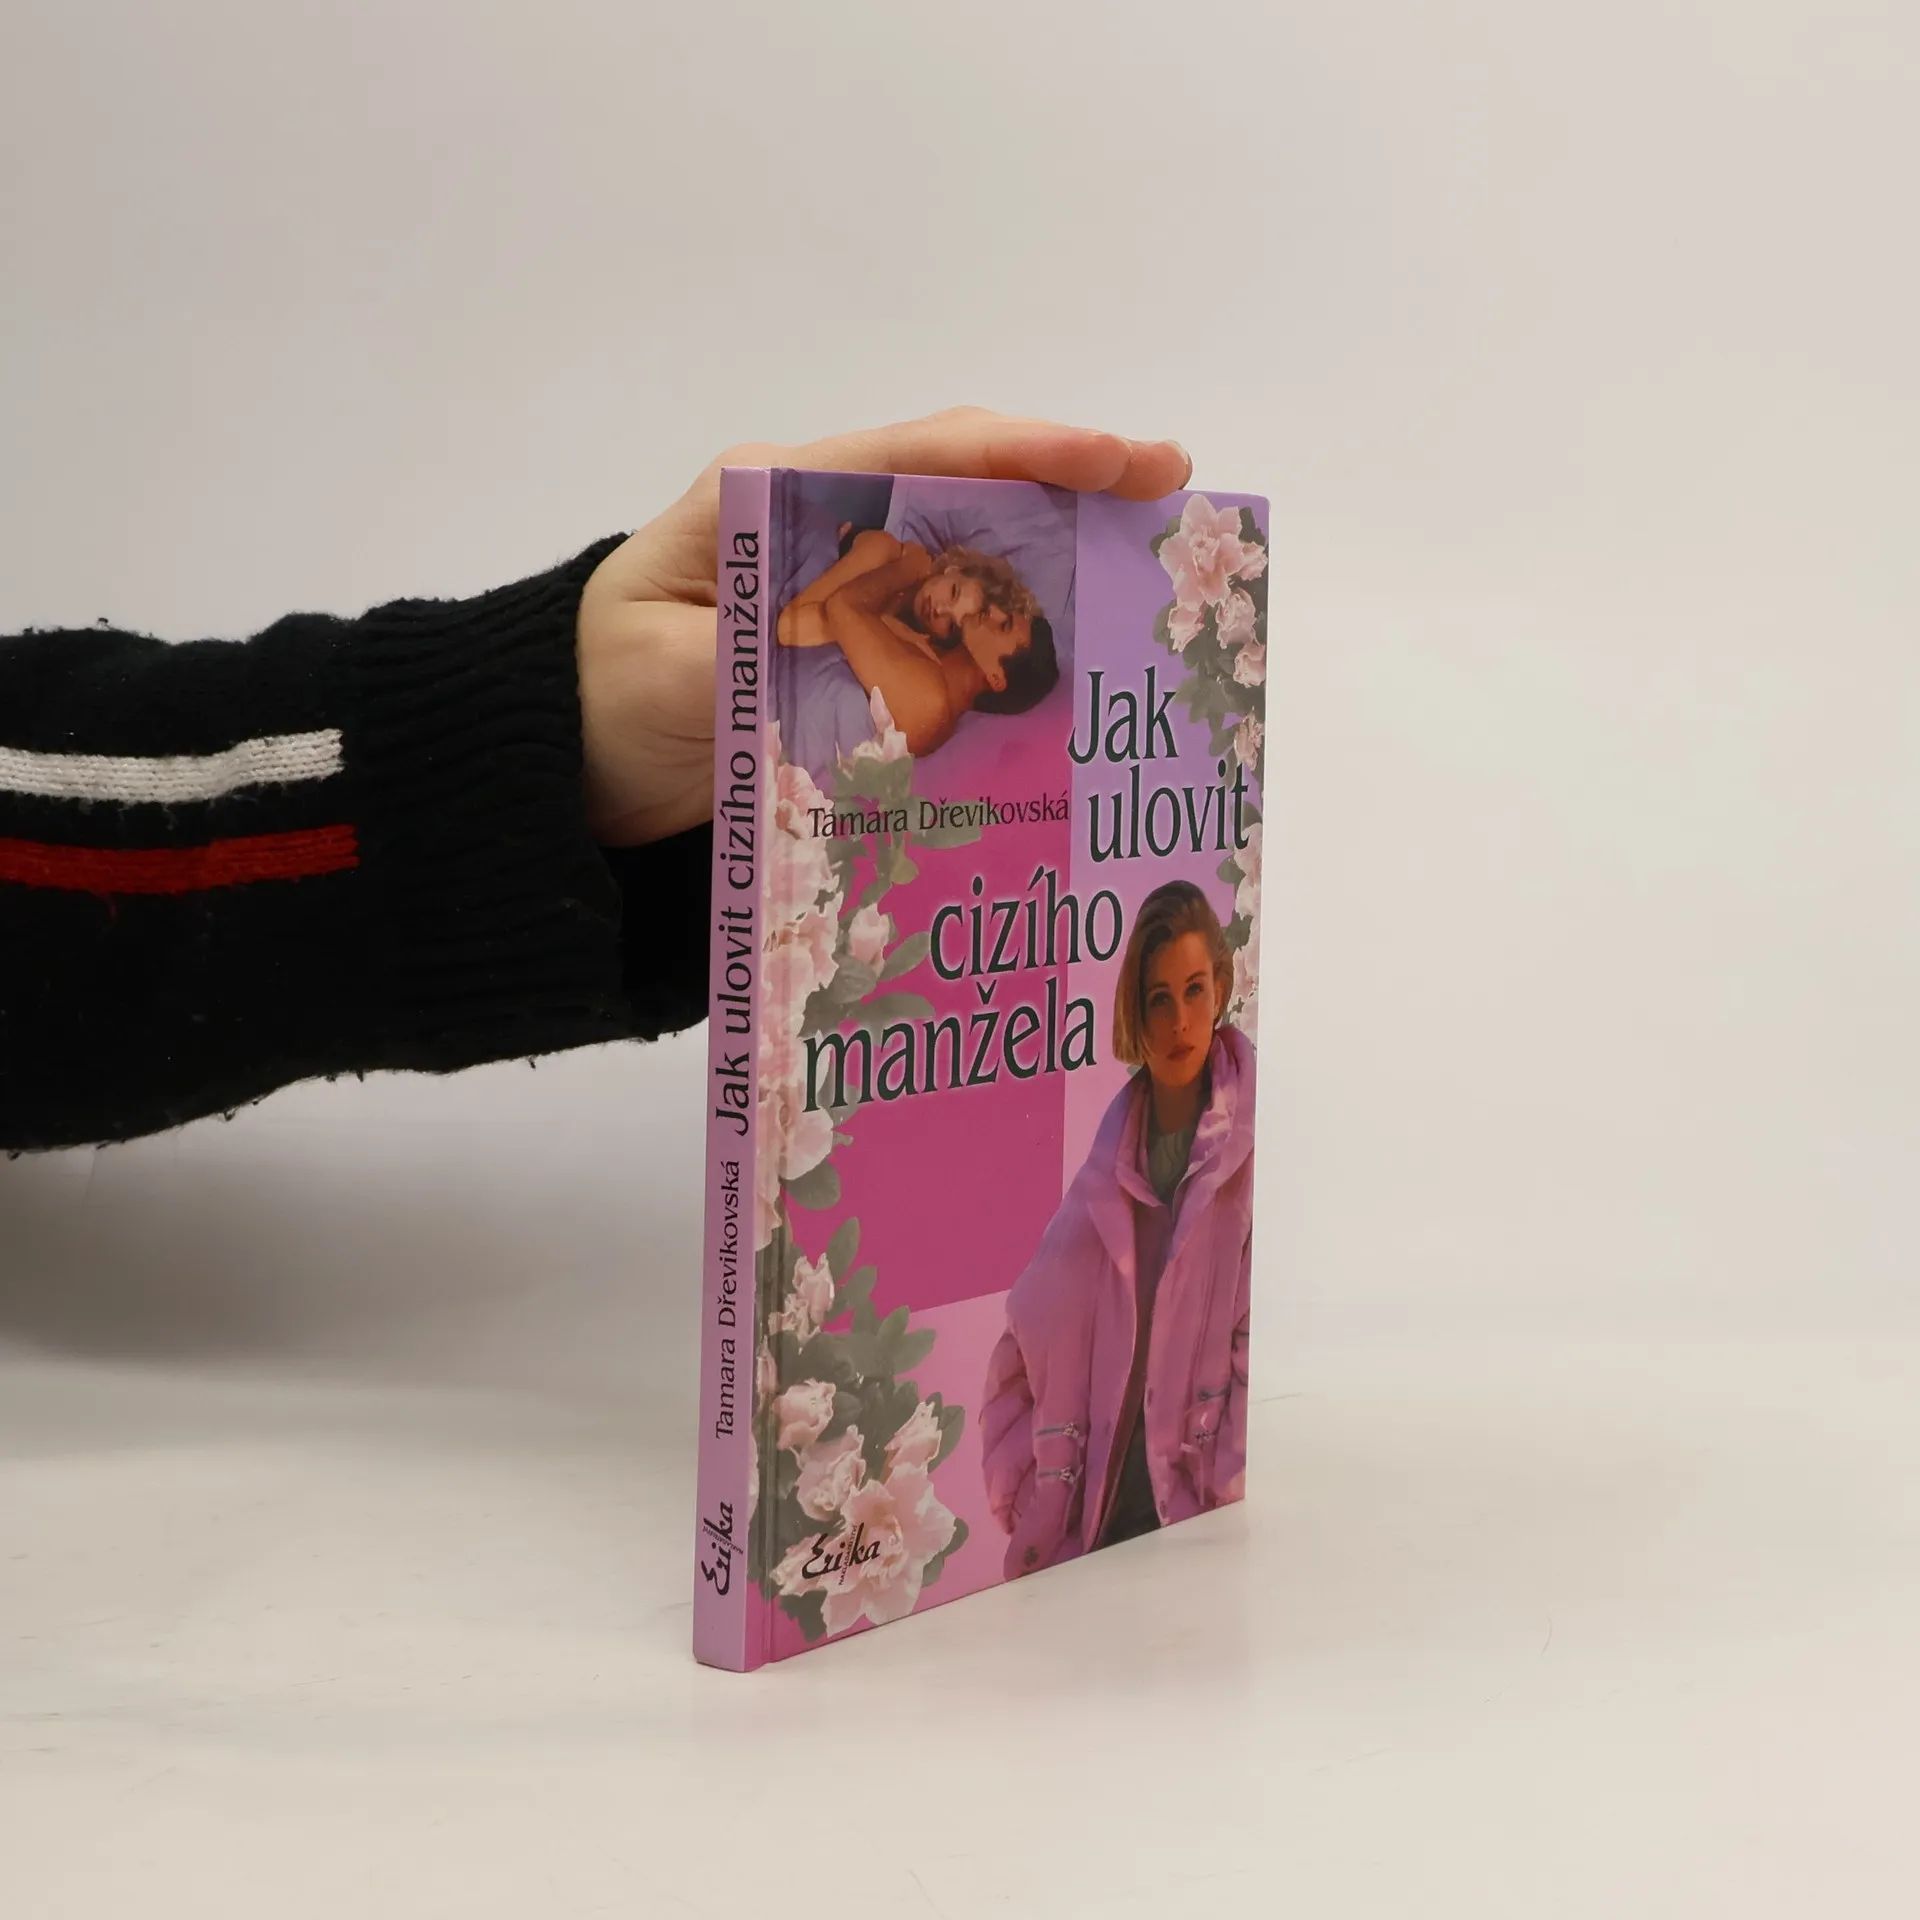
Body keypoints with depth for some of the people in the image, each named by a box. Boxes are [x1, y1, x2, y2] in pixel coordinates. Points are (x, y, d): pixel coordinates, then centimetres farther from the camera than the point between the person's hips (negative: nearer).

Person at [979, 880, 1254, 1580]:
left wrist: (1227, 1507, -13)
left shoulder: (1252, 1147, -5)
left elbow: (1258, 1340, -9)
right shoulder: (1111, 1163, 10)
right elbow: (1033, 1338, 13)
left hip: (1196, 1523, -4)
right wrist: (1028, 1505, 6)